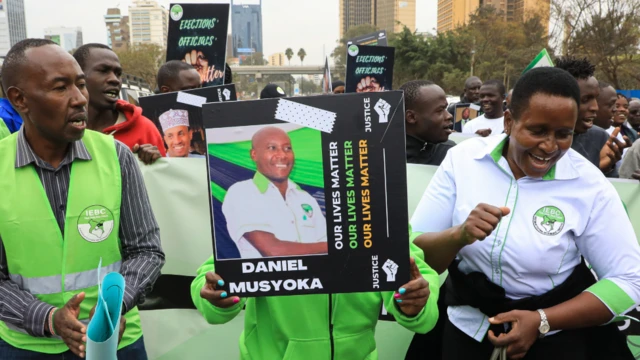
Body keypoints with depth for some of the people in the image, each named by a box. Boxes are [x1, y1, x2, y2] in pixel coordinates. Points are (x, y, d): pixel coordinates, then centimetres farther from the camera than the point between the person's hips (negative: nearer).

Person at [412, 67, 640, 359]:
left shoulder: (589, 185, -15)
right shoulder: (463, 158, -13)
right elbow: (413, 253, -12)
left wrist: (541, 321, -20)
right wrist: (459, 236, -32)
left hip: (556, 330, -1)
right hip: (469, 321, 1)